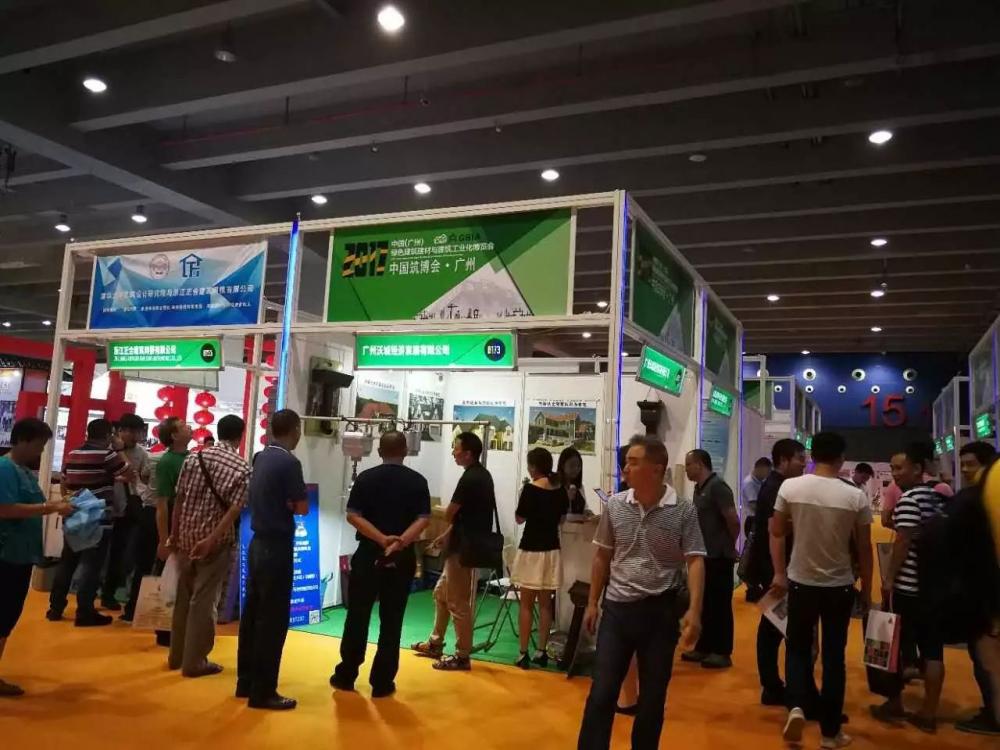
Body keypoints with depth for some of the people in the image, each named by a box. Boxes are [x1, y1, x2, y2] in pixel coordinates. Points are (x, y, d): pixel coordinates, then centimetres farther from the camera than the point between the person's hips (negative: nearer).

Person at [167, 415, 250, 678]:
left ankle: (177, 655, 28)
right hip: (216, 542, -4)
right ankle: (194, 661, 11)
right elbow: (234, 511, -18)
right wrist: (211, 540, -18)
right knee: (204, 601, 4)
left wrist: (174, 535, 13)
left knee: (183, 597, 16)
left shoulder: (194, 457, 3)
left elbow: (179, 499, 5)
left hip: (186, 537, 5)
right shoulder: (242, 468, -9)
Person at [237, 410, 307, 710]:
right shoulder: (289, 462, -16)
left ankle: (246, 682, 24)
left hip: (258, 544, 9)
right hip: (277, 547, -8)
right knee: (273, 620, -1)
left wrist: (283, 502, 3)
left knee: (252, 614, 14)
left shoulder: (262, 458, 8)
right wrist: (292, 502, 3)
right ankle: (262, 691, 5)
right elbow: (302, 508, -16)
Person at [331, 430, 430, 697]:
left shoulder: (366, 478, -1)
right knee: (391, 620, 7)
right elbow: (423, 519, -12)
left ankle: (346, 675, 22)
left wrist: (382, 539, -16)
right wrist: (400, 541, -20)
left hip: (368, 555, 0)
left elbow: (353, 515, -9)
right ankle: (382, 682, 12)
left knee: (357, 616, 13)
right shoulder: (417, 481, -1)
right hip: (402, 558, 0)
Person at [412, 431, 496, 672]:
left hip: (465, 548, -10)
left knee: (458, 603, 0)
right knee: (441, 593, 21)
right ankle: (435, 643, 33)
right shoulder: (481, 474, 9)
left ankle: (462, 657, 11)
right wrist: (446, 535, 15)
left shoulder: (469, 479, -21)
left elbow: (449, 514, -13)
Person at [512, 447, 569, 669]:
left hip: (531, 550, -5)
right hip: (552, 551, 5)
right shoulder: (561, 490, 3)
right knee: (545, 604, 11)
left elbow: (519, 518, -5)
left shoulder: (531, 489, -13)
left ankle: (524, 654, 4)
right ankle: (541, 652, 16)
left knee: (526, 604, 2)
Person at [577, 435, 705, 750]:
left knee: (653, 696, 13)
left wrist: (694, 612, -20)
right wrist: (592, 603, 9)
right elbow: (602, 557, 9)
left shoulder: (683, 512, -8)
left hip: (661, 611, -1)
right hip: (617, 608, 2)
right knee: (601, 692, 3)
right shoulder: (614, 506, 1)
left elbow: (695, 562, -10)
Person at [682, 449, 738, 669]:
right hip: (704, 555, 9)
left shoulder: (717, 486, -16)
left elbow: (733, 520, -18)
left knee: (720, 604, 1)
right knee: (704, 603, 15)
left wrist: (729, 544, -3)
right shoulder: (699, 488, 10)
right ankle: (704, 647, 25)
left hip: (719, 556, -9)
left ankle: (722, 652, 10)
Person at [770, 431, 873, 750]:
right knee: (834, 656, 10)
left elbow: (776, 533, -2)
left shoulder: (789, 487, -8)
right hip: (840, 586, 0)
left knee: (798, 648, 17)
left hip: (800, 582, 0)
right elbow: (864, 548, -3)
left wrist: (779, 574, 9)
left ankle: (796, 707, -3)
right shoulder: (856, 496, -9)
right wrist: (867, 589, 9)